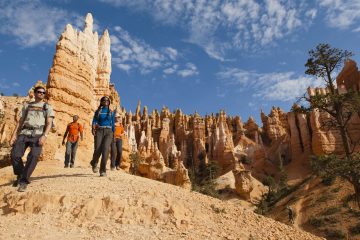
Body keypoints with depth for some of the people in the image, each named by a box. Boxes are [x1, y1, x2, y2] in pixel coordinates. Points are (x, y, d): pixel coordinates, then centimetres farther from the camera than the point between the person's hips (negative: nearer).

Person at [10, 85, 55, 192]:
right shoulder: (27, 105, 23)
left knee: (33, 156, -22)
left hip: (37, 134, -3)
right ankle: (20, 175, 14)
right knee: (15, 155, -12)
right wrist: (14, 135, 6)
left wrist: (44, 136, -15)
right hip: (24, 133, 3)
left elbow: (49, 123, 2)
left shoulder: (47, 107, 14)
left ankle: (24, 181, -13)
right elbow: (20, 122, 19)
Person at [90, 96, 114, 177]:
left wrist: (113, 135, 14)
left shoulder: (111, 112, 13)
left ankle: (103, 171, -19)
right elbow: (94, 121, 0)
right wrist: (93, 129, -19)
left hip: (108, 132, 0)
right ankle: (94, 163, 25)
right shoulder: (98, 111, 11)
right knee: (97, 150, -10)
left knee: (105, 149, -21)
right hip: (99, 131, 0)